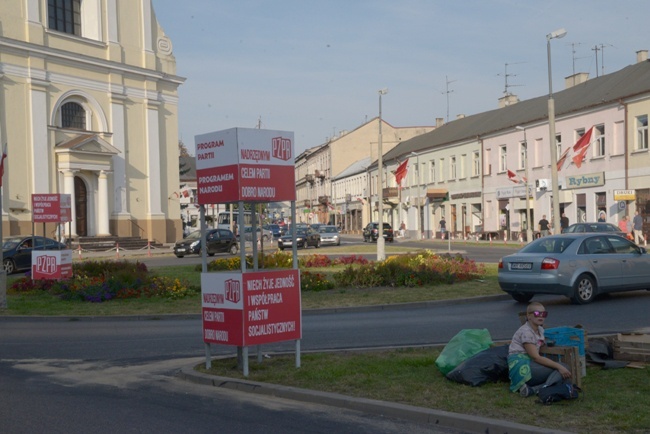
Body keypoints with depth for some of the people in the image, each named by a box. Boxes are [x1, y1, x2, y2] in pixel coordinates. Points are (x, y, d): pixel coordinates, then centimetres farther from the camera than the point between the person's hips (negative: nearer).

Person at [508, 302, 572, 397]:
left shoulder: (540, 330, 17)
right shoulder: (526, 332, -12)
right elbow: (536, 357, -18)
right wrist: (558, 366, -24)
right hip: (520, 367, -9)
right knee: (561, 370, -17)